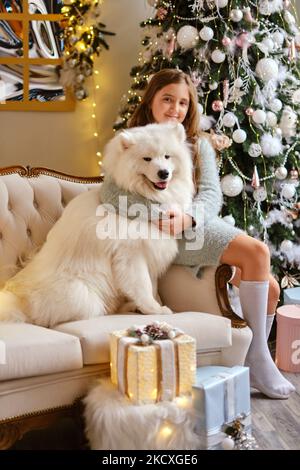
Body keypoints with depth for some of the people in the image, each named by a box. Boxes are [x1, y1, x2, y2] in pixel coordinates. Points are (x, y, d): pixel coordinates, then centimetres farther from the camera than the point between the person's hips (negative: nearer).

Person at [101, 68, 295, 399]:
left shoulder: (199, 144, 19)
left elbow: (212, 194, 2)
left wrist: (188, 217, -22)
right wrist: (159, 214, -27)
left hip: (199, 226, 6)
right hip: (169, 235, -5)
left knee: (269, 287, -11)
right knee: (257, 251, -24)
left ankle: (255, 362, 6)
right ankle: (257, 360, -17)